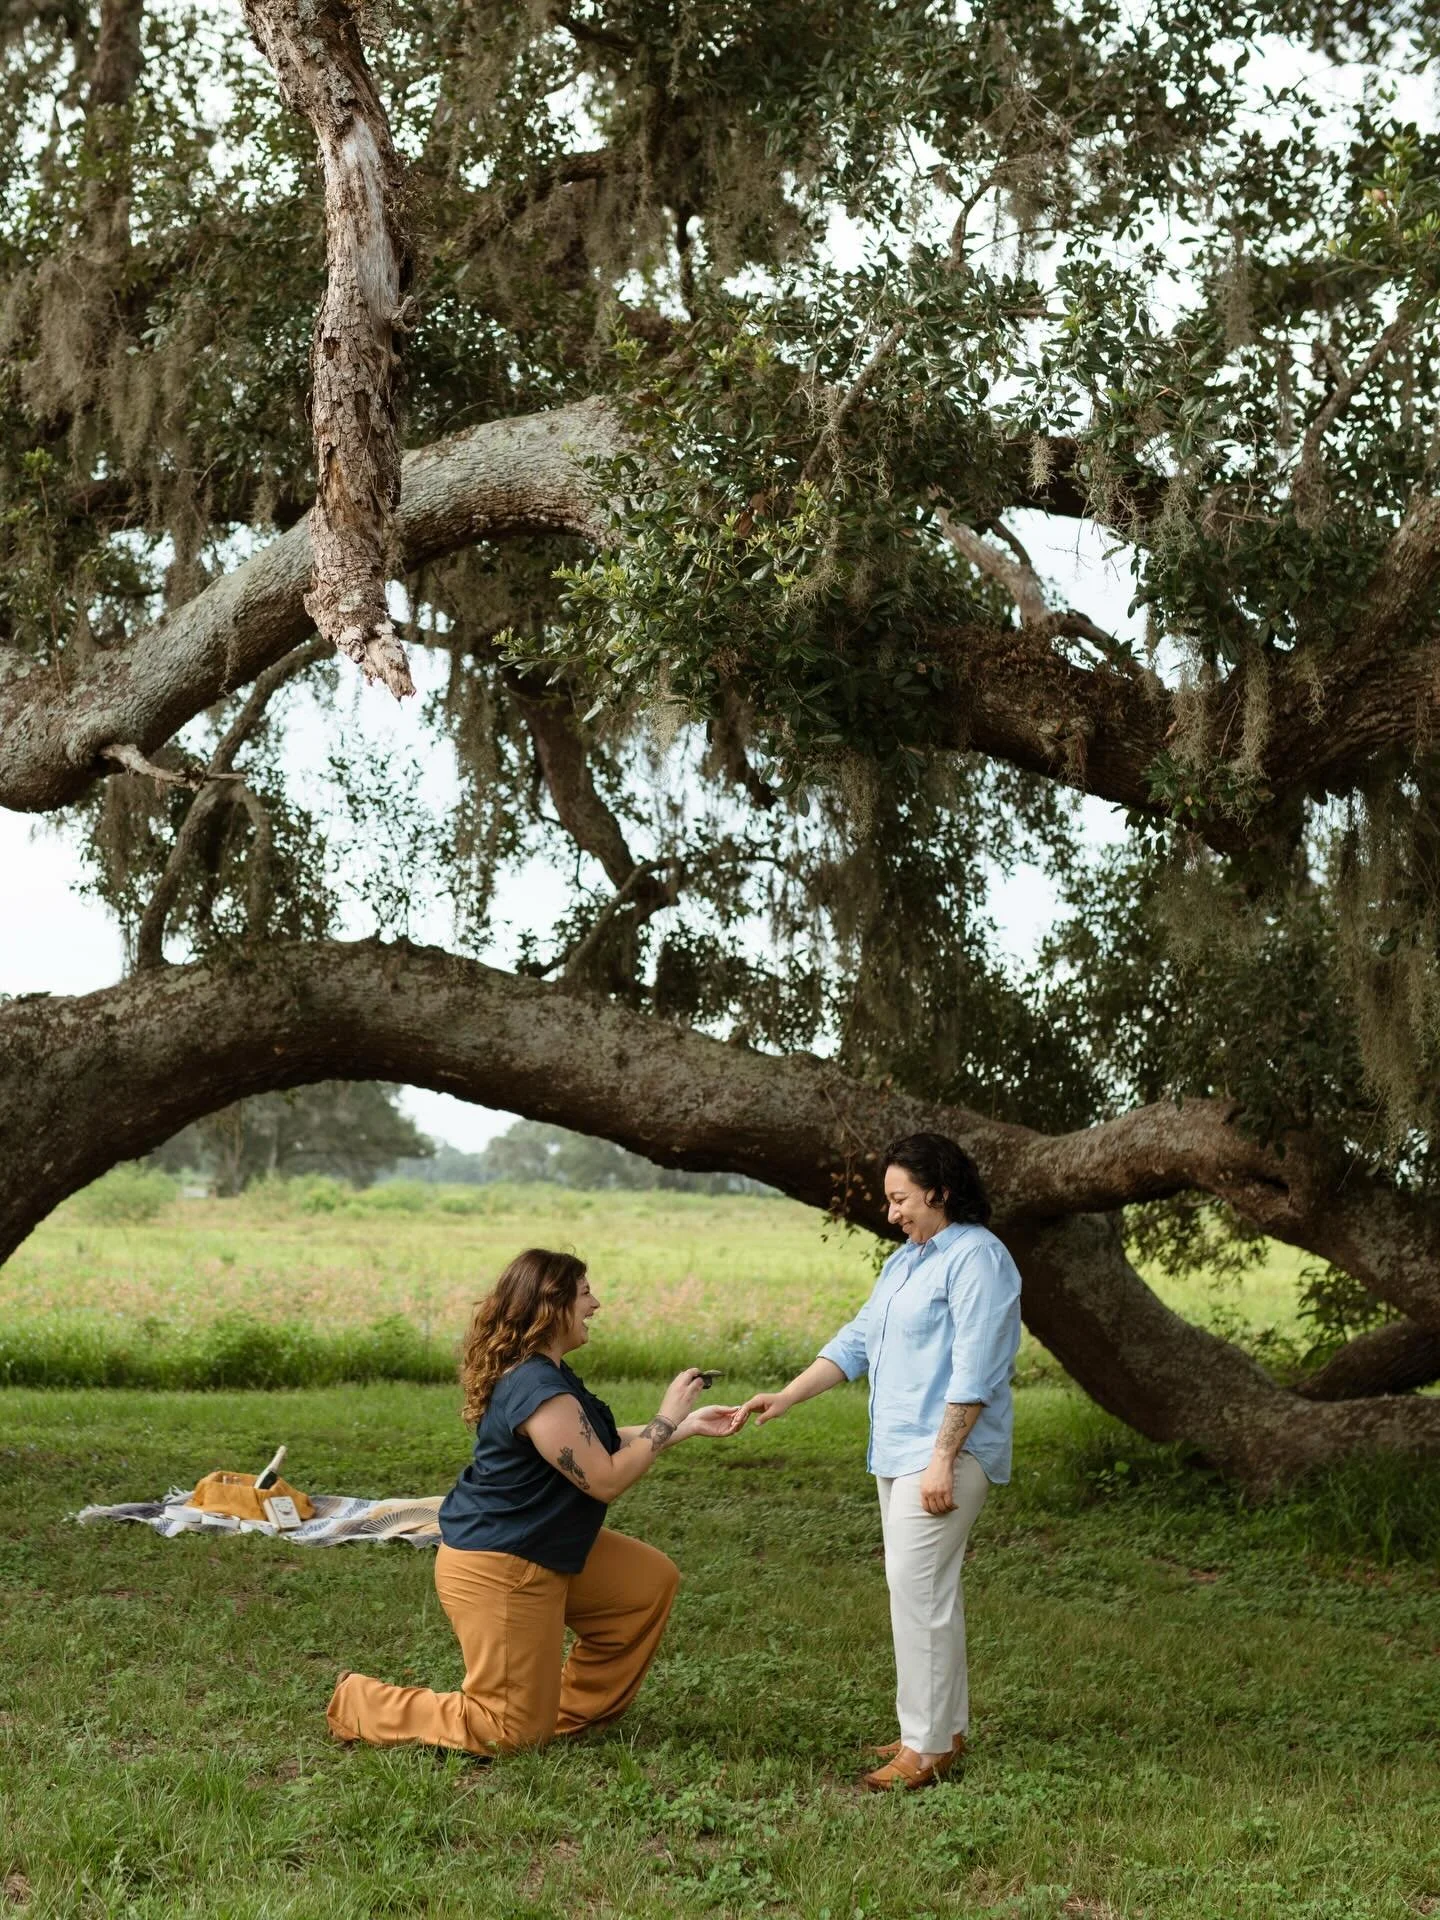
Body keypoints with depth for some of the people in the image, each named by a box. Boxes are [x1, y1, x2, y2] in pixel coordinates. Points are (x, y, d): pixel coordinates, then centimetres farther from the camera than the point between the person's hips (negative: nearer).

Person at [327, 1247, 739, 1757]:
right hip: (496, 1570, -11)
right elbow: (606, 1479, -23)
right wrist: (667, 1419, -14)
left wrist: (688, 1426, 10)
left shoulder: (542, 1373, 6)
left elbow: (602, 1446, 16)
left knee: (651, 1582, 10)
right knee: (511, 1732, -2)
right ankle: (363, 1704, 9)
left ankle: (574, 1714, 18)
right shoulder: (540, 1392, -27)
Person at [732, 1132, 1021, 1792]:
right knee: (925, 1588, 12)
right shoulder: (905, 1261, 19)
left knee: (917, 1588, -12)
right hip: (898, 1451, 10)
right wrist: (785, 1397, 9)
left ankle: (928, 1746, -6)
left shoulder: (977, 1259, -12)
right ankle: (946, 1726, 21)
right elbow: (858, 1341, 18)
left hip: (946, 1452, -10)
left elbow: (974, 1373, -18)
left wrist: (942, 1462, -21)